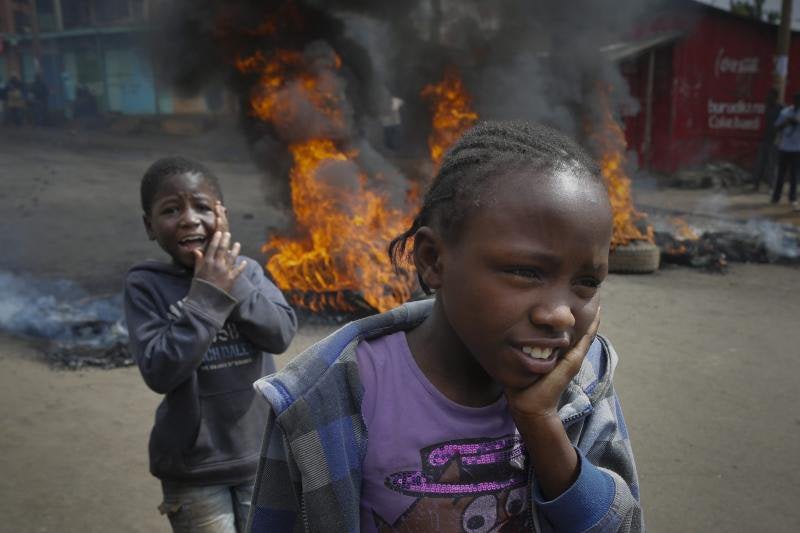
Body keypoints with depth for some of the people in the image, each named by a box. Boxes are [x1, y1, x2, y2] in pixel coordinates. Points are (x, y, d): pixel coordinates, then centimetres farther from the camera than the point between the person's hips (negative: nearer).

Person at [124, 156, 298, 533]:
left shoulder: (246, 270, -2)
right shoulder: (145, 284, -10)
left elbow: (282, 333, -12)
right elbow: (159, 372, -18)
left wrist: (235, 285, -22)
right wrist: (207, 297, -22)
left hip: (262, 458, 3)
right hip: (194, 472, -3)